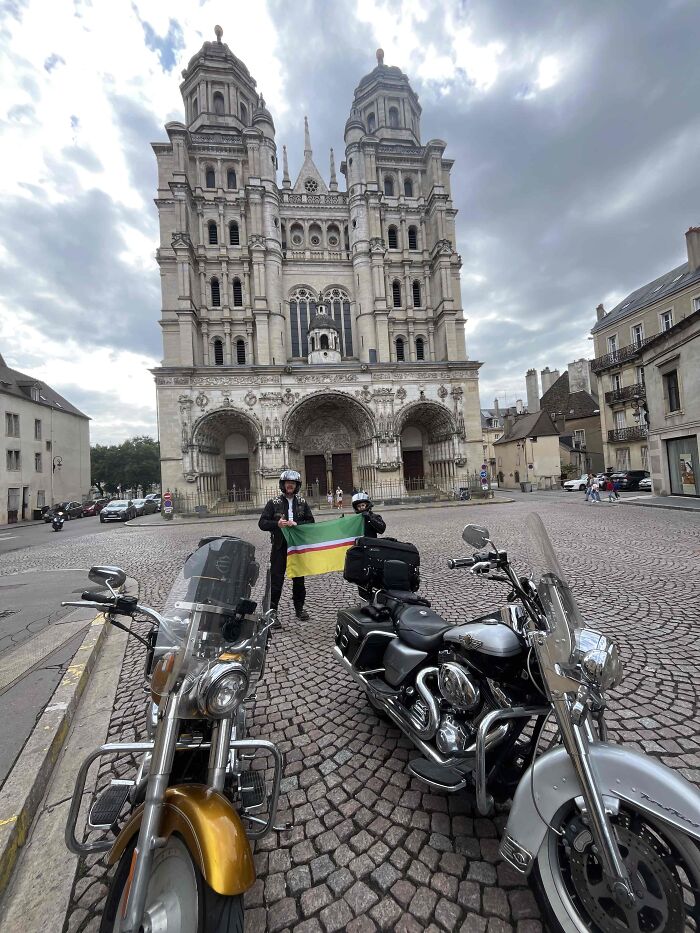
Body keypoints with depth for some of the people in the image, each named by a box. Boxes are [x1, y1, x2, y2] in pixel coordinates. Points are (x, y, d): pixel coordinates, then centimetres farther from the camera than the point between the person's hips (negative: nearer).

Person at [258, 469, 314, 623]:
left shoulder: (302, 503, 6)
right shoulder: (274, 503, -1)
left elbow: (311, 522, 2)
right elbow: (262, 523, -4)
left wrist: (296, 524, -16)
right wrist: (277, 524, -22)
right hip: (279, 547, -3)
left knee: (299, 579, 14)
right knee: (276, 580, -3)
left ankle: (299, 608, 30)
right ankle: (272, 611, 9)